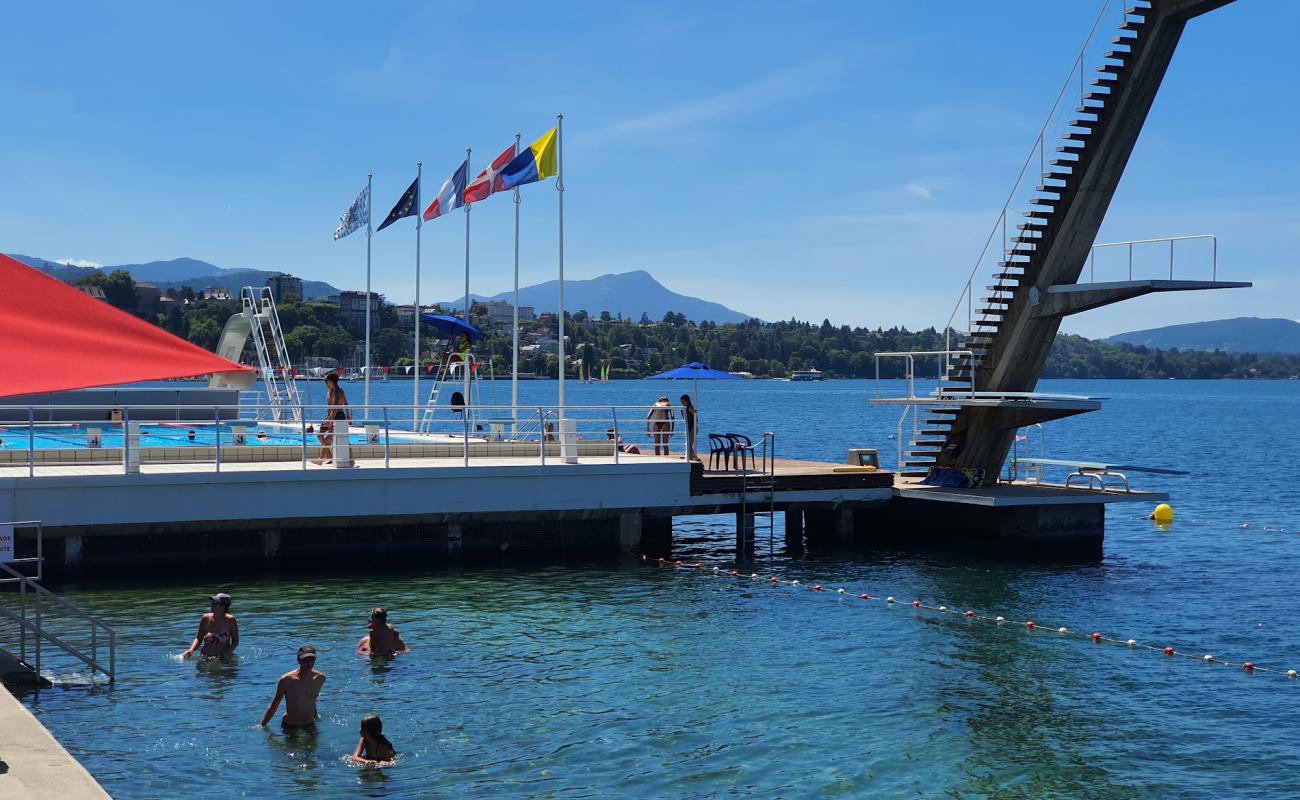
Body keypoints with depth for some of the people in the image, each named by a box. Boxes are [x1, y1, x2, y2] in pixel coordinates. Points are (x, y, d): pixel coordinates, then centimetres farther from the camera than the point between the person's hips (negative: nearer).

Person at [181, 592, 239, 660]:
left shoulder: (230, 620, -8)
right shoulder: (206, 619, -2)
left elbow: (235, 640, 0)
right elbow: (199, 638, 3)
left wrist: (230, 651, -19)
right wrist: (191, 650, -13)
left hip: (224, 658, -2)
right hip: (206, 658, 2)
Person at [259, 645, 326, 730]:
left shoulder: (320, 678, -8)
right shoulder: (286, 680, -18)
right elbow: (274, 706, -8)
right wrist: (261, 725, -9)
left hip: (310, 726, 4)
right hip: (289, 727, -4)